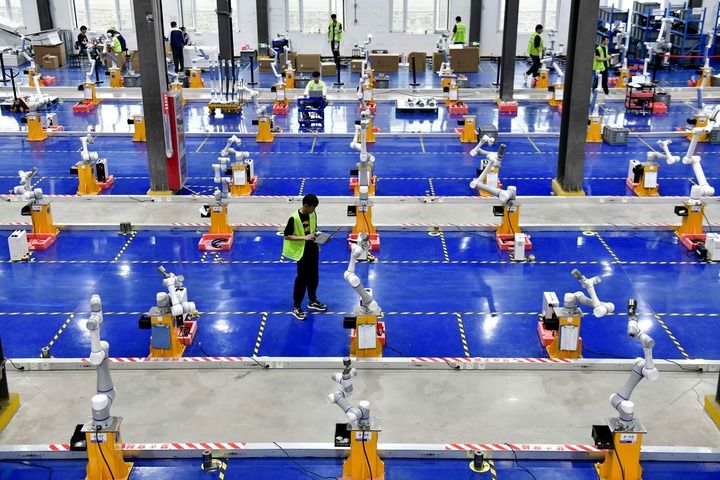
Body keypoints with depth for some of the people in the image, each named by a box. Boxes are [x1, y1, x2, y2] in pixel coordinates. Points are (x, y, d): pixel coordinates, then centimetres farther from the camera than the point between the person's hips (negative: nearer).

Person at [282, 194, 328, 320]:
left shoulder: (313, 215, 0)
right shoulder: (294, 218, -21)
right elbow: (287, 236, -18)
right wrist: (304, 237, -27)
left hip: (313, 250, 7)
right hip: (302, 252, -7)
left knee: (314, 277, 18)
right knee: (302, 279, 0)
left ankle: (312, 301, 37)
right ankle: (296, 307, 11)